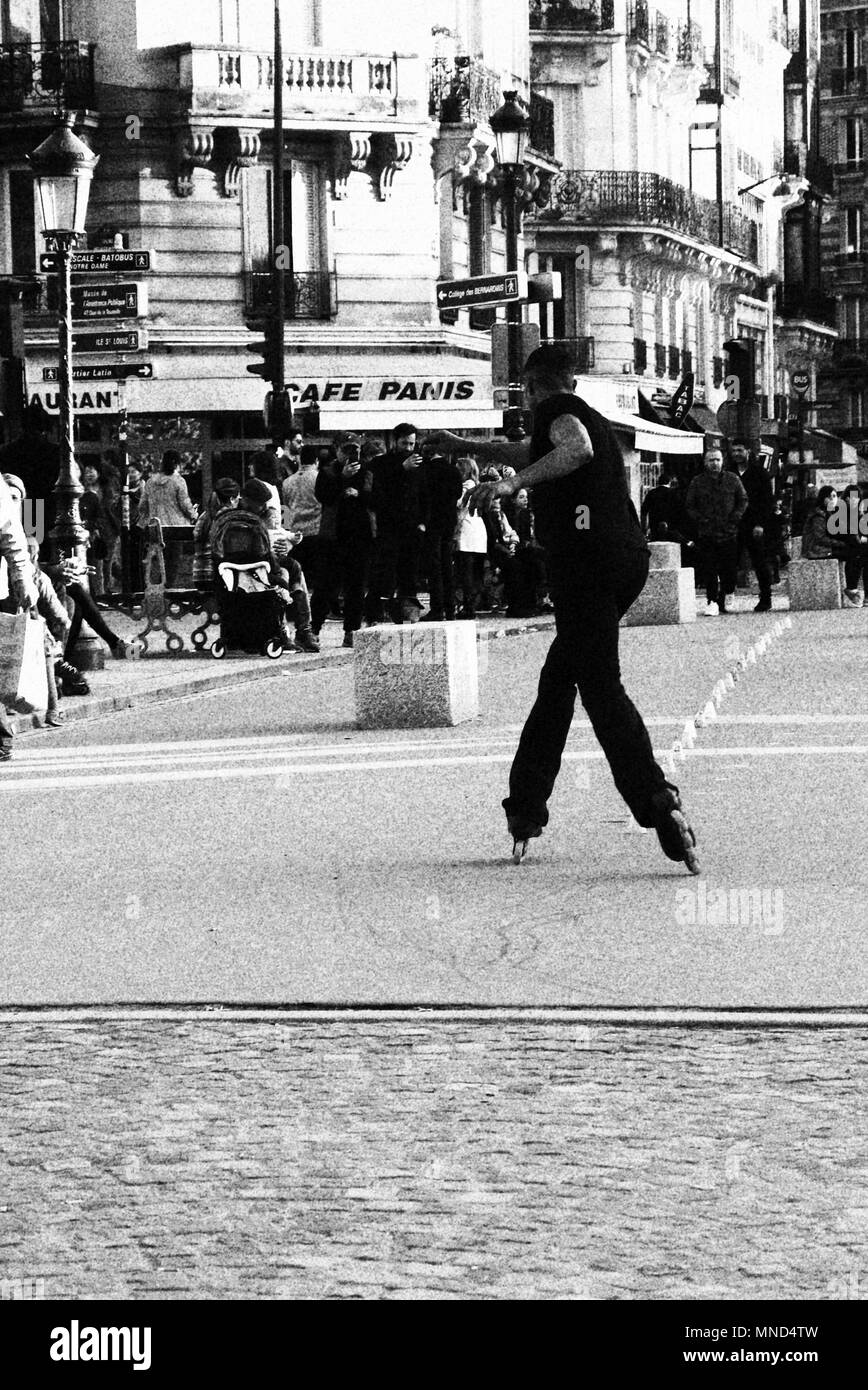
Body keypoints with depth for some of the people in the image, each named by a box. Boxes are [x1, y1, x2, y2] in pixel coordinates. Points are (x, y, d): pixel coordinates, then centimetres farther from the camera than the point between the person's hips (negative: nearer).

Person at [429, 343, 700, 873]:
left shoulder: (558, 410, 1)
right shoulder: (591, 416, 28)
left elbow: (577, 448, -24)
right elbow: (537, 453, 47)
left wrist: (516, 481, -27)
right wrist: (477, 446, 59)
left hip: (587, 553, -9)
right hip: (630, 556, 9)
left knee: (600, 684, -15)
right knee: (558, 677, 19)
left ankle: (657, 800, -31)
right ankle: (527, 804, 24)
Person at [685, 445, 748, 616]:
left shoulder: (733, 480, 7)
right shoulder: (697, 482, 6)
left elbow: (743, 501, 11)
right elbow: (689, 506, 8)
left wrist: (735, 518, -4)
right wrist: (700, 519, -6)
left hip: (729, 533, 1)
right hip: (706, 535, -1)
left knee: (729, 570, 2)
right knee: (708, 570, -9)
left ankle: (722, 599, 22)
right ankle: (712, 602, -5)